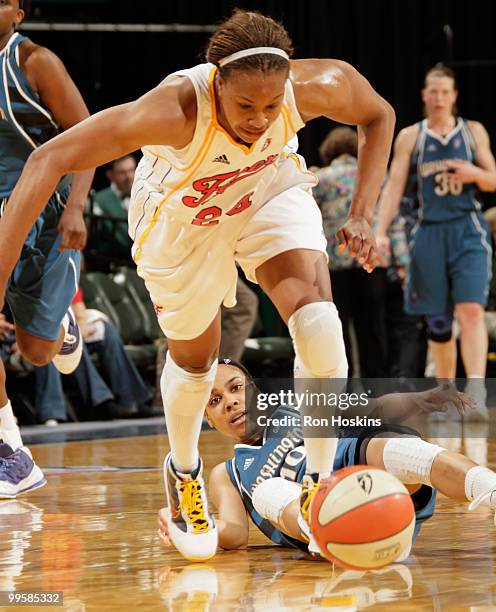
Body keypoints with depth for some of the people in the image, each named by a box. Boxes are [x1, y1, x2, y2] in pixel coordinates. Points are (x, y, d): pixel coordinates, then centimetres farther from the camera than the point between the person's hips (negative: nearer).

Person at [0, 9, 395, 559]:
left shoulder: (313, 88, -34)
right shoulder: (177, 110, -44)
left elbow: (377, 115, -10)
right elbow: (50, 160, -44)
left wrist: (361, 215, -19)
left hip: (269, 190, 2)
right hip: (182, 215, -1)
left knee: (314, 309, -23)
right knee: (194, 356, 14)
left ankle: (320, 482, -10)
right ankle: (183, 472, 46)